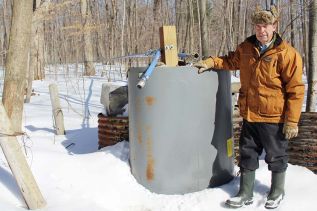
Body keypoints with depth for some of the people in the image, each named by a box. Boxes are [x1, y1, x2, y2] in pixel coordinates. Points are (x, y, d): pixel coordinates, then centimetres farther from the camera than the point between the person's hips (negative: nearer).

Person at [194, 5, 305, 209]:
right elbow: (231, 61, 24)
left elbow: (296, 90, -14)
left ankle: (277, 192, 36)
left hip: (273, 118, -5)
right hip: (249, 116, 5)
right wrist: (210, 62, 9)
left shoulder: (287, 54, -15)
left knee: (276, 156, 13)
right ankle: (246, 194, 29)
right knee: (248, 154, 14)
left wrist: (292, 121, -14)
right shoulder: (246, 48, 3)